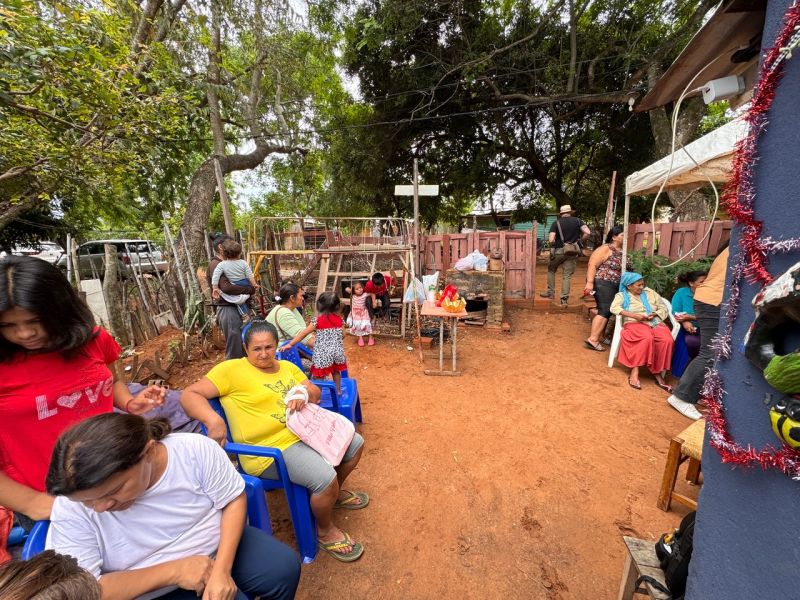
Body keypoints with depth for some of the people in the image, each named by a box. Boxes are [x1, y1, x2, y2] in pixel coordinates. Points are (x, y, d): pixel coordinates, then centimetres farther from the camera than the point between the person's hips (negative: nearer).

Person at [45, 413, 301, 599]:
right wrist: (173, 571, -27)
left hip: (220, 544, 2)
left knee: (284, 567, -4)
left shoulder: (196, 449, -25)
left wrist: (222, 569, -22)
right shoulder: (71, 508, -24)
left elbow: (233, 500, -13)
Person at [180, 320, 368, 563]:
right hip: (270, 449, -8)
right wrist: (213, 420, -30)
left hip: (305, 433, 8)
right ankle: (325, 532, 8)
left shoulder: (287, 366, 11)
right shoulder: (232, 369, -9)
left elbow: (316, 393, 12)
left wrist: (305, 391, -12)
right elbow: (189, 394, -13)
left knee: (355, 444, 13)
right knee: (325, 478, -26)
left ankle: (335, 494, 38)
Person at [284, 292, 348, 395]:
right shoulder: (339, 319, -1)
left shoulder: (317, 320, -11)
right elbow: (341, 336, 8)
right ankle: (338, 390, 40)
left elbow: (304, 333, -9)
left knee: (318, 376, 9)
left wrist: (290, 344, -4)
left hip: (322, 353, -4)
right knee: (336, 372, 26)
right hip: (338, 351, 4)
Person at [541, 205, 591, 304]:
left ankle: (551, 292, 17)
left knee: (551, 270, 19)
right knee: (567, 275, 5)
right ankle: (564, 298, 5)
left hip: (559, 251, -2)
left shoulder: (556, 223, -1)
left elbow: (551, 240, -12)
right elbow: (587, 232, -6)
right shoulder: (577, 220, 5)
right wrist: (579, 240, 10)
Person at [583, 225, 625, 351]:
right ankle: (592, 339, -13)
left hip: (615, 286, 9)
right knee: (605, 311, -14)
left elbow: (623, 269, 22)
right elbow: (592, 264, -18)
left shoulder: (622, 251, 14)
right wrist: (590, 282, -25)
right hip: (603, 283, -9)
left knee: (608, 311, 12)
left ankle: (601, 336, 23)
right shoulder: (606, 249, -11)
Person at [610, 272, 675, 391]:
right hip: (635, 324, -4)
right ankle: (635, 371, -30)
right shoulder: (622, 295, 9)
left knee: (667, 340, -28)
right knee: (647, 338, -37)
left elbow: (663, 308, 19)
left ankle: (657, 373, -18)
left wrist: (654, 314, -3)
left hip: (655, 323, 4)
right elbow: (614, 308, -10)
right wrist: (634, 315, -18)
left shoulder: (649, 292, 20)